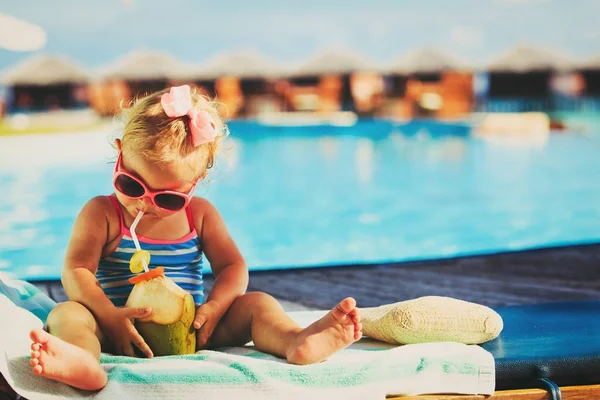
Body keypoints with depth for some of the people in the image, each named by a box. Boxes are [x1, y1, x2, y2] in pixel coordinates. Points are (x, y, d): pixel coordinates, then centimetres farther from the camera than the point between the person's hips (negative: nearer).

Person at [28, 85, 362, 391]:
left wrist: (213, 308, -16)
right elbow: (76, 270, -8)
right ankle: (85, 362, -66)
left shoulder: (201, 215, 9)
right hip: (122, 334, -2)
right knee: (67, 313, -31)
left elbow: (232, 267, 6)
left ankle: (298, 342, -48)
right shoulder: (102, 214, 1)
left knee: (256, 303, -17)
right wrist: (109, 316, -26)